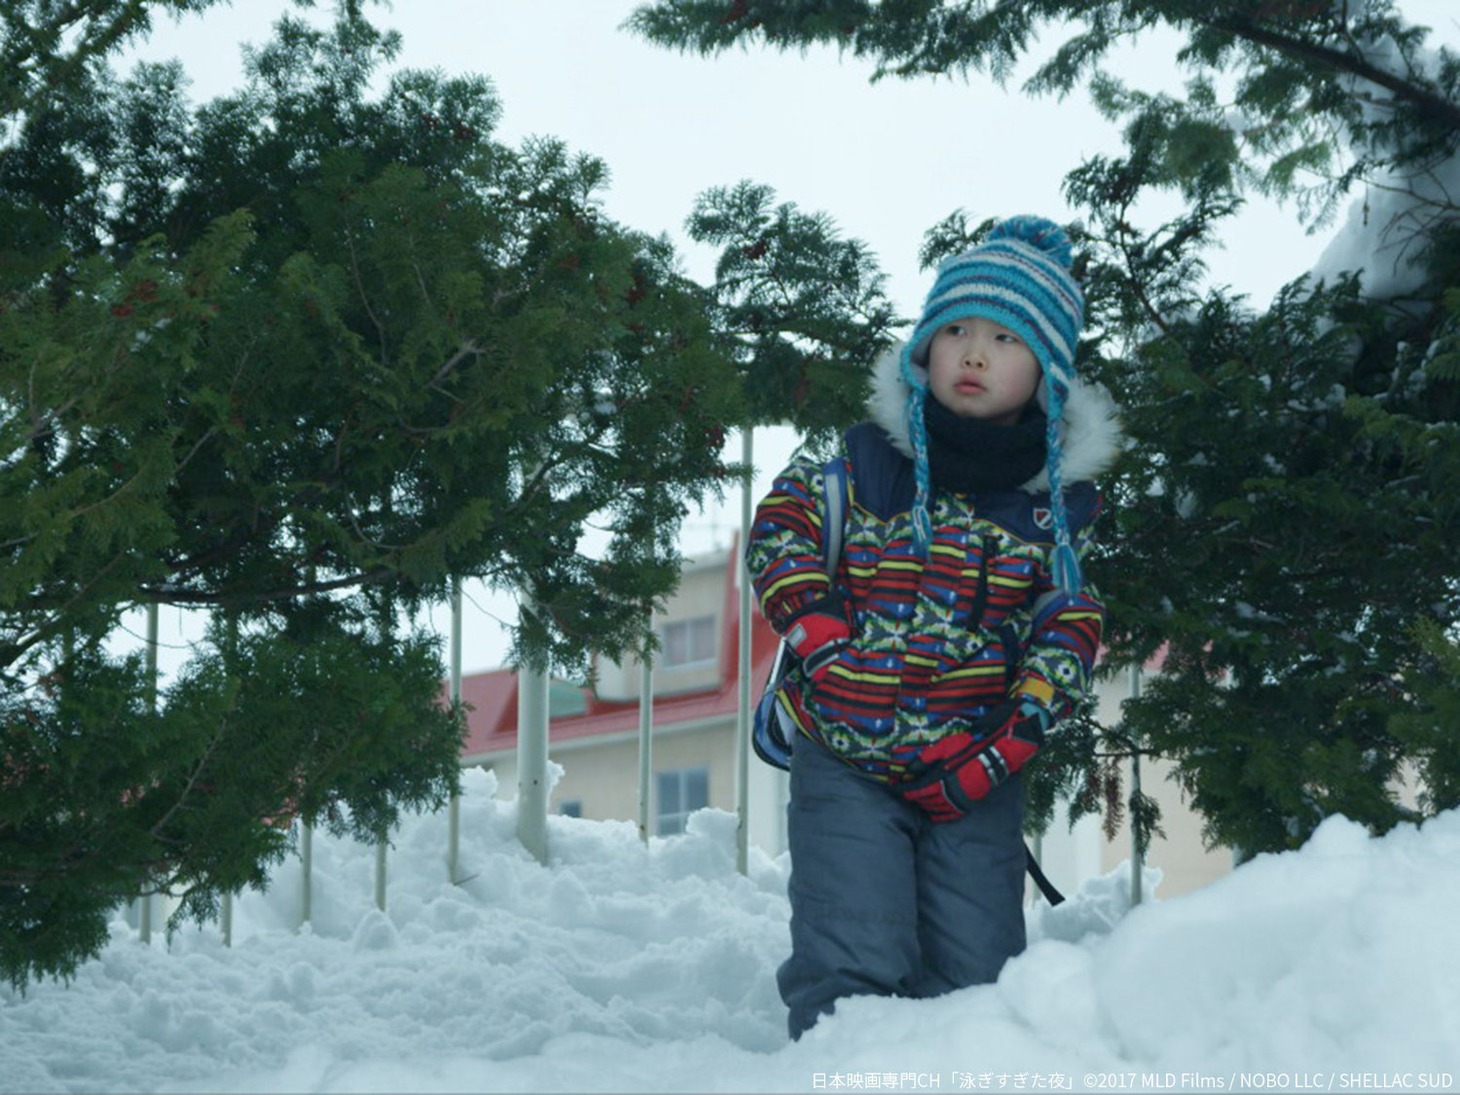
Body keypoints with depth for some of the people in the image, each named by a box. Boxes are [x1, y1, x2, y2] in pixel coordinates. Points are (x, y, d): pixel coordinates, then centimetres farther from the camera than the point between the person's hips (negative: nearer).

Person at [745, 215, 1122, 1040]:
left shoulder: (1057, 498, 2)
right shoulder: (862, 460, -2)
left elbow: (1070, 629, 2)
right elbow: (778, 532, 7)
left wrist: (1012, 743, -9)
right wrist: (821, 639, -7)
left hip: (976, 783, 2)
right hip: (846, 763, -2)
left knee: (977, 979, 5)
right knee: (852, 973, -11)